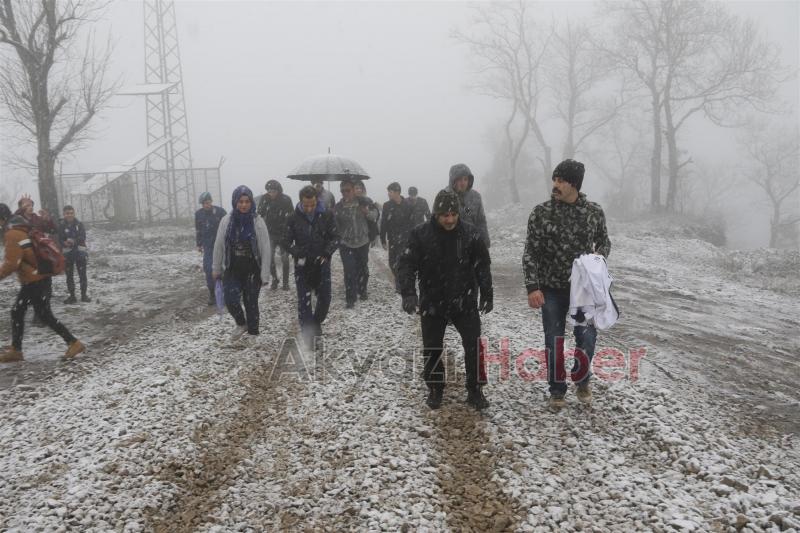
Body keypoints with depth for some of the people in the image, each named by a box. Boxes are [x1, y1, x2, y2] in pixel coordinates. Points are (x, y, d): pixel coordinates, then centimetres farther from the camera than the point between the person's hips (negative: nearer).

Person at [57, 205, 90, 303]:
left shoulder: (79, 224, 1)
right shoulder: (61, 225, -2)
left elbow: (82, 237, -8)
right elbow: (60, 240, -6)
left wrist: (73, 241, -25)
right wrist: (65, 243, -27)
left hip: (80, 252, 0)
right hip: (67, 253, 0)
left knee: (82, 274, 2)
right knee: (69, 275, 5)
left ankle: (84, 295, 11)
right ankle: (72, 296, 14)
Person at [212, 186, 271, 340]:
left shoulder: (258, 221, -10)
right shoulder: (226, 221, -4)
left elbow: (265, 248, -8)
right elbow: (218, 246, 5)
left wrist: (265, 273, -10)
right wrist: (216, 268, 9)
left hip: (252, 271, -2)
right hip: (232, 270, 2)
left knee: (251, 302, 7)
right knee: (231, 300, -9)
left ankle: (253, 332, 28)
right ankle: (241, 323, 22)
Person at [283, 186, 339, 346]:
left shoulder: (326, 216, -4)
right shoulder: (294, 219, -5)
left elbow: (335, 238, -1)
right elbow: (286, 242, -2)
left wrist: (327, 253, -16)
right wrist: (297, 253, -19)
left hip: (322, 265, 1)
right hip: (302, 266, -1)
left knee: (324, 298, 8)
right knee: (304, 301, 0)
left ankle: (317, 323, 35)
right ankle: (307, 333, 10)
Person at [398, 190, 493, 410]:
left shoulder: (470, 232, -7)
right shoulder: (420, 234, -11)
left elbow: (483, 265, 1)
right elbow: (407, 264, -11)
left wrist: (487, 295, 0)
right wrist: (408, 293, -24)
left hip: (464, 301, 0)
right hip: (432, 302, 0)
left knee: (474, 346, 1)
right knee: (432, 349, 10)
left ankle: (475, 390, 18)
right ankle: (435, 389, 29)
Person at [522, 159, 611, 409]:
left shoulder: (594, 212, -3)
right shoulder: (540, 213, -8)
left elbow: (604, 242, 11)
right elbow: (530, 253, -8)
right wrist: (532, 287, -17)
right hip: (551, 288, 0)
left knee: (587, 337, -4)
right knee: (554, 341, 6)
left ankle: (581, 379, 25)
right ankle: (557, 389, 25)